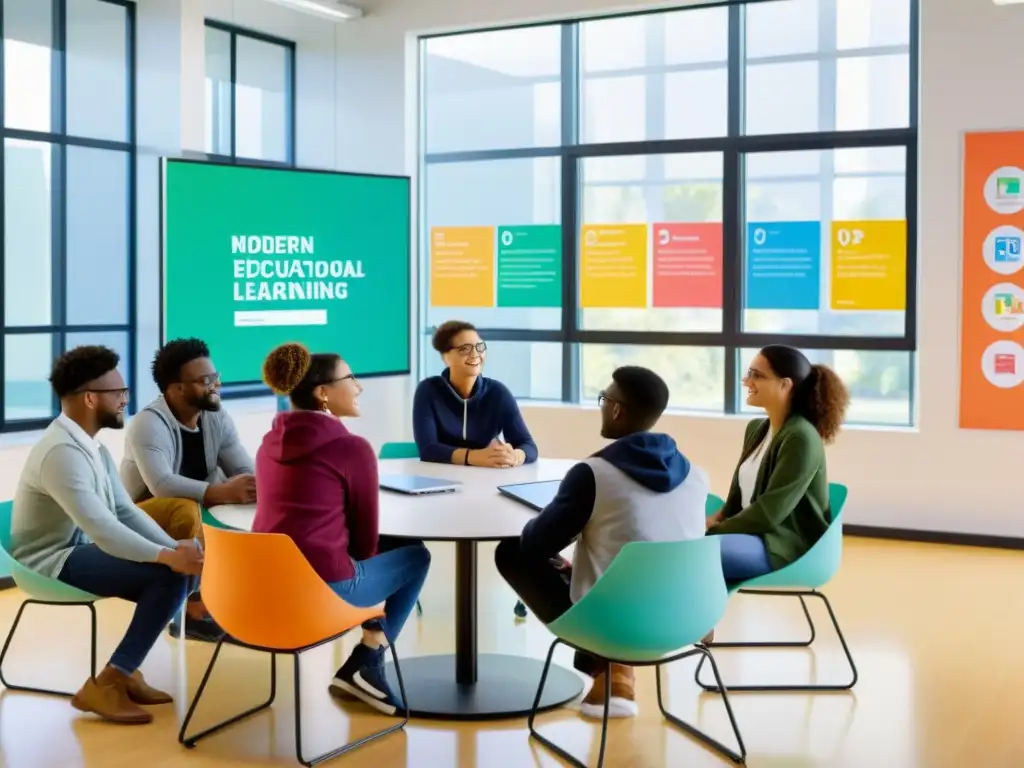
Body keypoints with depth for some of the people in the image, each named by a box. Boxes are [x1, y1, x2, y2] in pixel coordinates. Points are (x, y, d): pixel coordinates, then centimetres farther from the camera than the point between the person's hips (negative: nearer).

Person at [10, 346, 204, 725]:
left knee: (182, 567, 0)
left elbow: (125, 510, 6)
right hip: (56, 562, -10)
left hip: (81, 548, 10)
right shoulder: (61, 452, -25)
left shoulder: (92, 446, 7)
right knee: (169, 575, -22)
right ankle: (106, 684, -13)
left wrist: (175, 547, -7)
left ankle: (121, 671, 7)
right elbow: (103, 531, -32)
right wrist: (168, 556, -29)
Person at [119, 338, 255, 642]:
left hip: (197, 512, 6)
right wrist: (223, 492, -49)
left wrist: (257, 486, -31)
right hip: (141, 520, -6)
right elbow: (162, 485, -37)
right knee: (185, 509, -38)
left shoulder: (217, 418, -2)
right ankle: (195, 609, -28)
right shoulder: (149, 423, -23)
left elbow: (245, 470, -7)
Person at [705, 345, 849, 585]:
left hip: (788, 547, -9)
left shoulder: (801, 439, -15)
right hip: (754, 533, 9)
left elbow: (769, 513, -20)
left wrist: (713, 530, -15)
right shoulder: (757, 429, 13)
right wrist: (715, 520, -4)